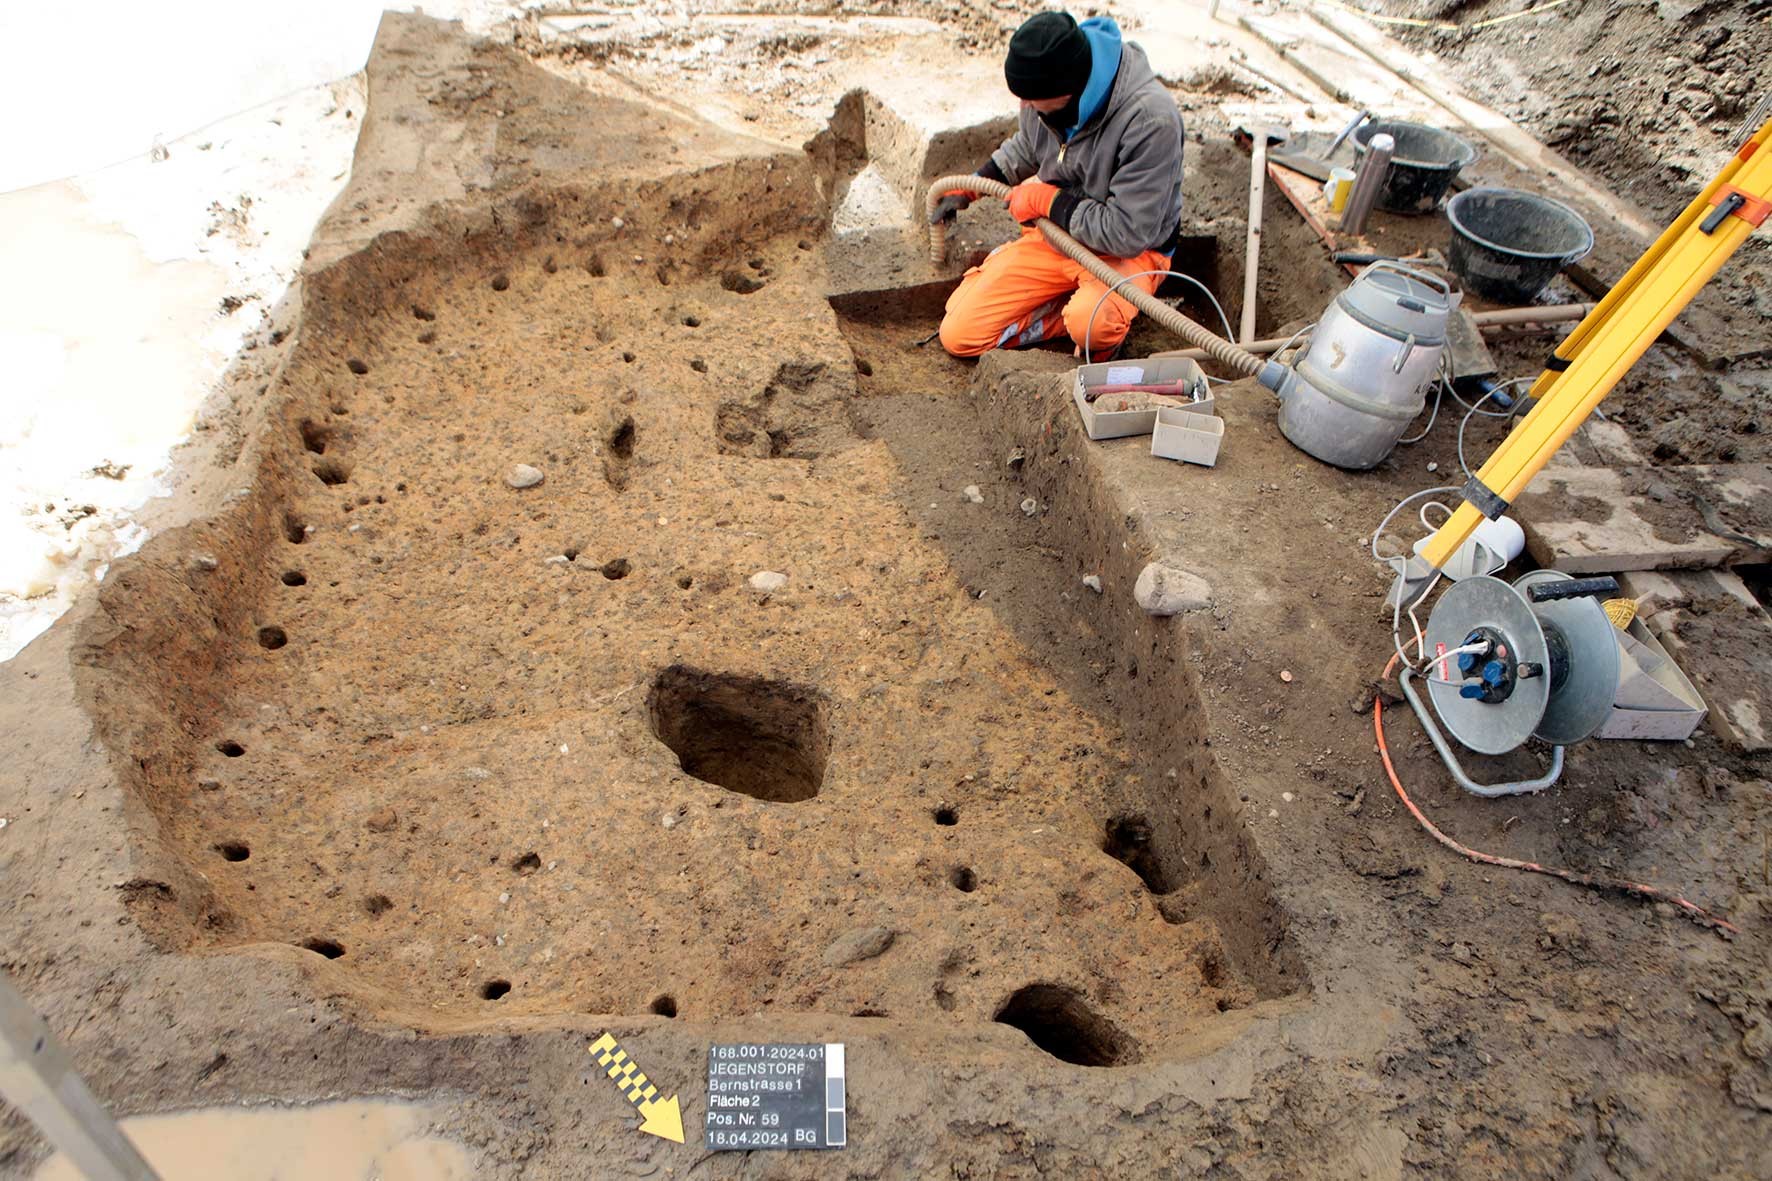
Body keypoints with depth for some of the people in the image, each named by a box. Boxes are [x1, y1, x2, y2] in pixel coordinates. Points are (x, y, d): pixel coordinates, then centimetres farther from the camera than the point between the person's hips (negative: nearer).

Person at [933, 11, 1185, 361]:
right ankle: (1078, 308, 4)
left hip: (1131, 250, -5)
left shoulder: (1151, 119, -29)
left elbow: (1127, 233, -28)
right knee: (958, 335, -7)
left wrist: (1046, 200, -20)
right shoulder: (1047, 88, -9)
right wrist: (968, 189, 13)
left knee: (1088, 324, -42)